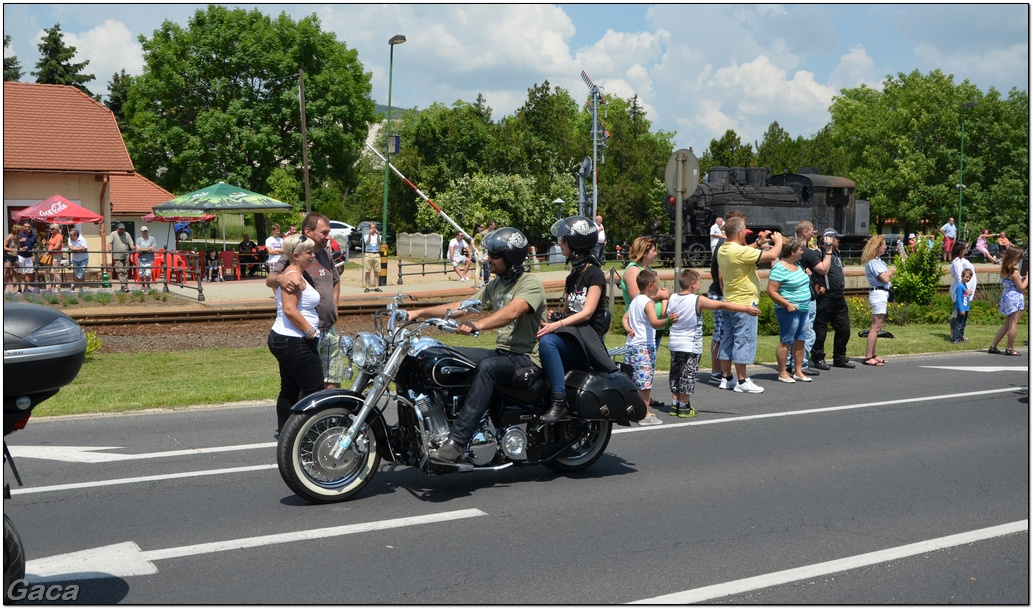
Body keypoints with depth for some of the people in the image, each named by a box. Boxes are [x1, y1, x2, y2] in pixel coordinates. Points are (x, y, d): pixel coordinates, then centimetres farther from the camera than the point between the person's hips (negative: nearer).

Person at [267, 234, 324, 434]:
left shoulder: (295, 274, 17)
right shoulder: (293, 275, -16)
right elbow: (289, 310, -25)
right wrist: (311, 332, -19)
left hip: (284, 340, 11)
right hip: (294, 342, -11)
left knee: (290, 390, 15)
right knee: (314, 389, -9)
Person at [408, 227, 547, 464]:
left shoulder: (530, 284, -11)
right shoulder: (496, 285, 16)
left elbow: (512, 312, -31)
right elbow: (462, 306, 13)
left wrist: (478, 325, -46)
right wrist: (420, 312, 4)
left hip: (528, 358, -8)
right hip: (502, 352, 9)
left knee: (486, 367, -36)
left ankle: (457, 442, -40)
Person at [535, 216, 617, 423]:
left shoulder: (594, 274, -4)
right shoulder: (573, 277, 21)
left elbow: (587, 312, -15)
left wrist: (557, 324, -30)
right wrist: (551, 318, -2)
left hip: (588, 338, -8)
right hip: (569, 337, 8)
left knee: (547, 341, -34)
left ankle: (559, 401, -35)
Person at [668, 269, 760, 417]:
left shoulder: (672, 298, 0)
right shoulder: (698, 300, -15)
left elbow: (667, 315, 15)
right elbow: (723, 305, -16)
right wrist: (747, 309, -15)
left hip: (674, 345, 6)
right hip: (691, 346, -6)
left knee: (675, 375, 14)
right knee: (688, 376, 3)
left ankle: (674, 405, 19)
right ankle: (684, 407, 9)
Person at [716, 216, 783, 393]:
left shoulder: (723, 250, 6)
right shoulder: (740, 251, -23)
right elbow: (772, 255, -21)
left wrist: (758, 244, 19)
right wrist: (778, 241, -4)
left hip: (730, 301, 9)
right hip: (744, 303, -9)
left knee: (728, 340, 12)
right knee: (744, 340, -4)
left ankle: (726, 378, 19)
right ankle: (741, 381, -1)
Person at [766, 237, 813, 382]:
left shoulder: (797, 264, 12)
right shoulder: (779, 269, -16)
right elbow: (771, 291, -20)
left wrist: (806, 273, 14)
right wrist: (787, 304, -23)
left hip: (803, 309, 9)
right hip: (789, 311, -9)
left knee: (800, 341, 11)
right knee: (786, 342, -2)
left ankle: (798, 372, 20)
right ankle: (782, 373, 5)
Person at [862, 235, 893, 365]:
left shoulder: (878, 261, 16)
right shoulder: (873, 262, -14)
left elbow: (888, 275, 14)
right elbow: (885, 278, -17)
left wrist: (887, 273, -6)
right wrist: (888, 273, 2)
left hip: (882, 293, 10)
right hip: (878, 293, -10)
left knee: (876, 326, 13)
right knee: (876, 326, -10)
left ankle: (872, 355, 18)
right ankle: (868, 357, -10)